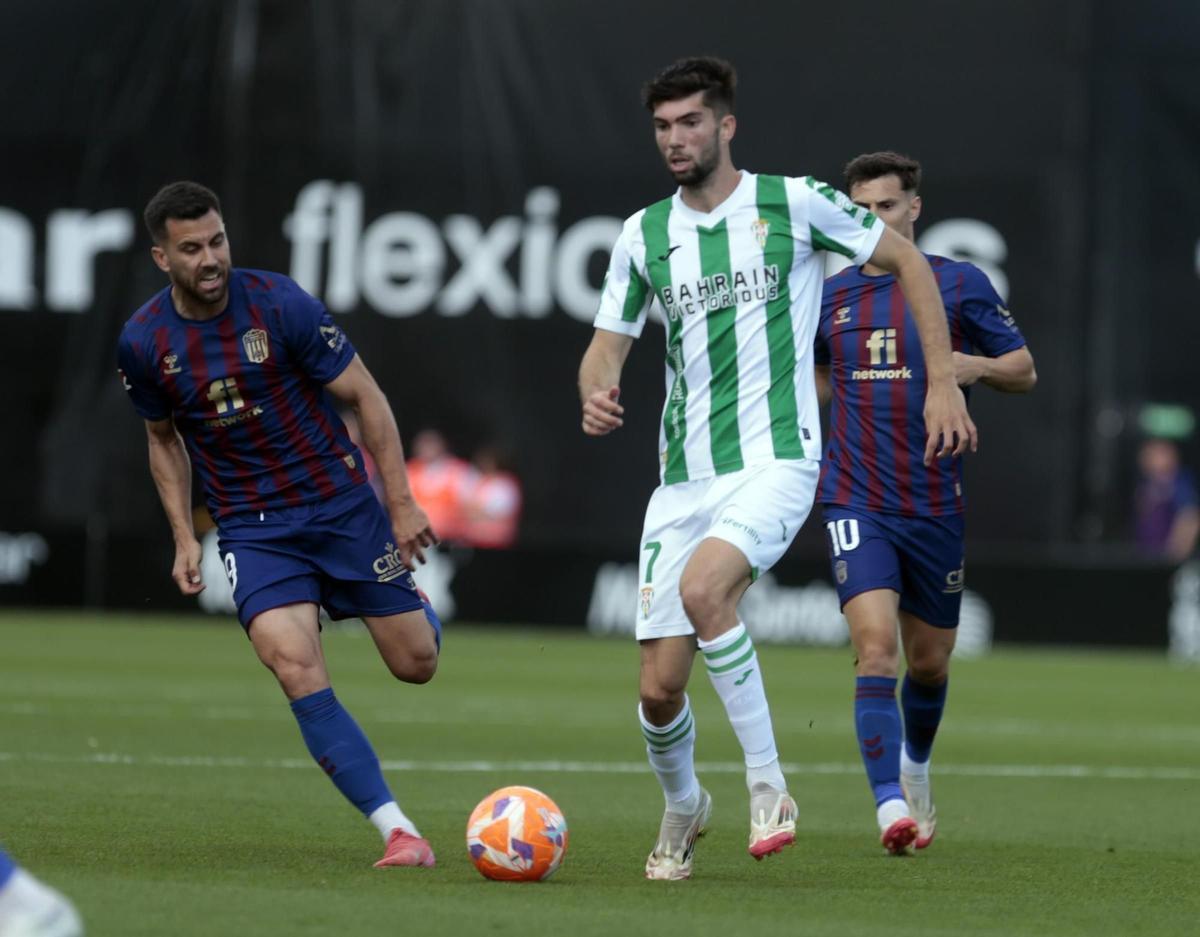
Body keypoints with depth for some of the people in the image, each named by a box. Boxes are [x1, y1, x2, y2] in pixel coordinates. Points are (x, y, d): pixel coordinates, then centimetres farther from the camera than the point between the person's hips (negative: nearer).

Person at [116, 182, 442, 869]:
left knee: (416, 664, 4)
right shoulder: (143, 342, -6)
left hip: (342, 503, -1)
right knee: (297, 670, -22)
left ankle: (414, 604, 44)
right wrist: (184, 537, 4)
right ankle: (399, 832, -21)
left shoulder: (278, 303, -14)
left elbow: (366, 397, -6)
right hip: (252, 527, 1)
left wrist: (402, 505, -8)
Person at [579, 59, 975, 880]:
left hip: (776, 459, -4)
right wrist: (596, 394, -14)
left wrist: (943, 380, 1)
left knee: (702, 589, -34)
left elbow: (906, 258, 7)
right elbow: (607, 345, 11)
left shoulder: (794, 203, -1)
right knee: (660, 686, -1)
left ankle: (768, 785, -21)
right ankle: (683, 806, 31)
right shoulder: (644, 236, 8)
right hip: (684, 475, 4)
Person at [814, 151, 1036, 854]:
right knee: (876, 648, -18)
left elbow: (1025, 371, 6)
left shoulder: (961, 285, 0)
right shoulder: (830, 295, 6)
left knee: (930, 661, 12)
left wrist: (978, 366, -15)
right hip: (856, 501, 0)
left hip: (936, 501, 0)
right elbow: (815, 379, 24)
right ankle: (892, 807, -23)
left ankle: (915, 765, 43)